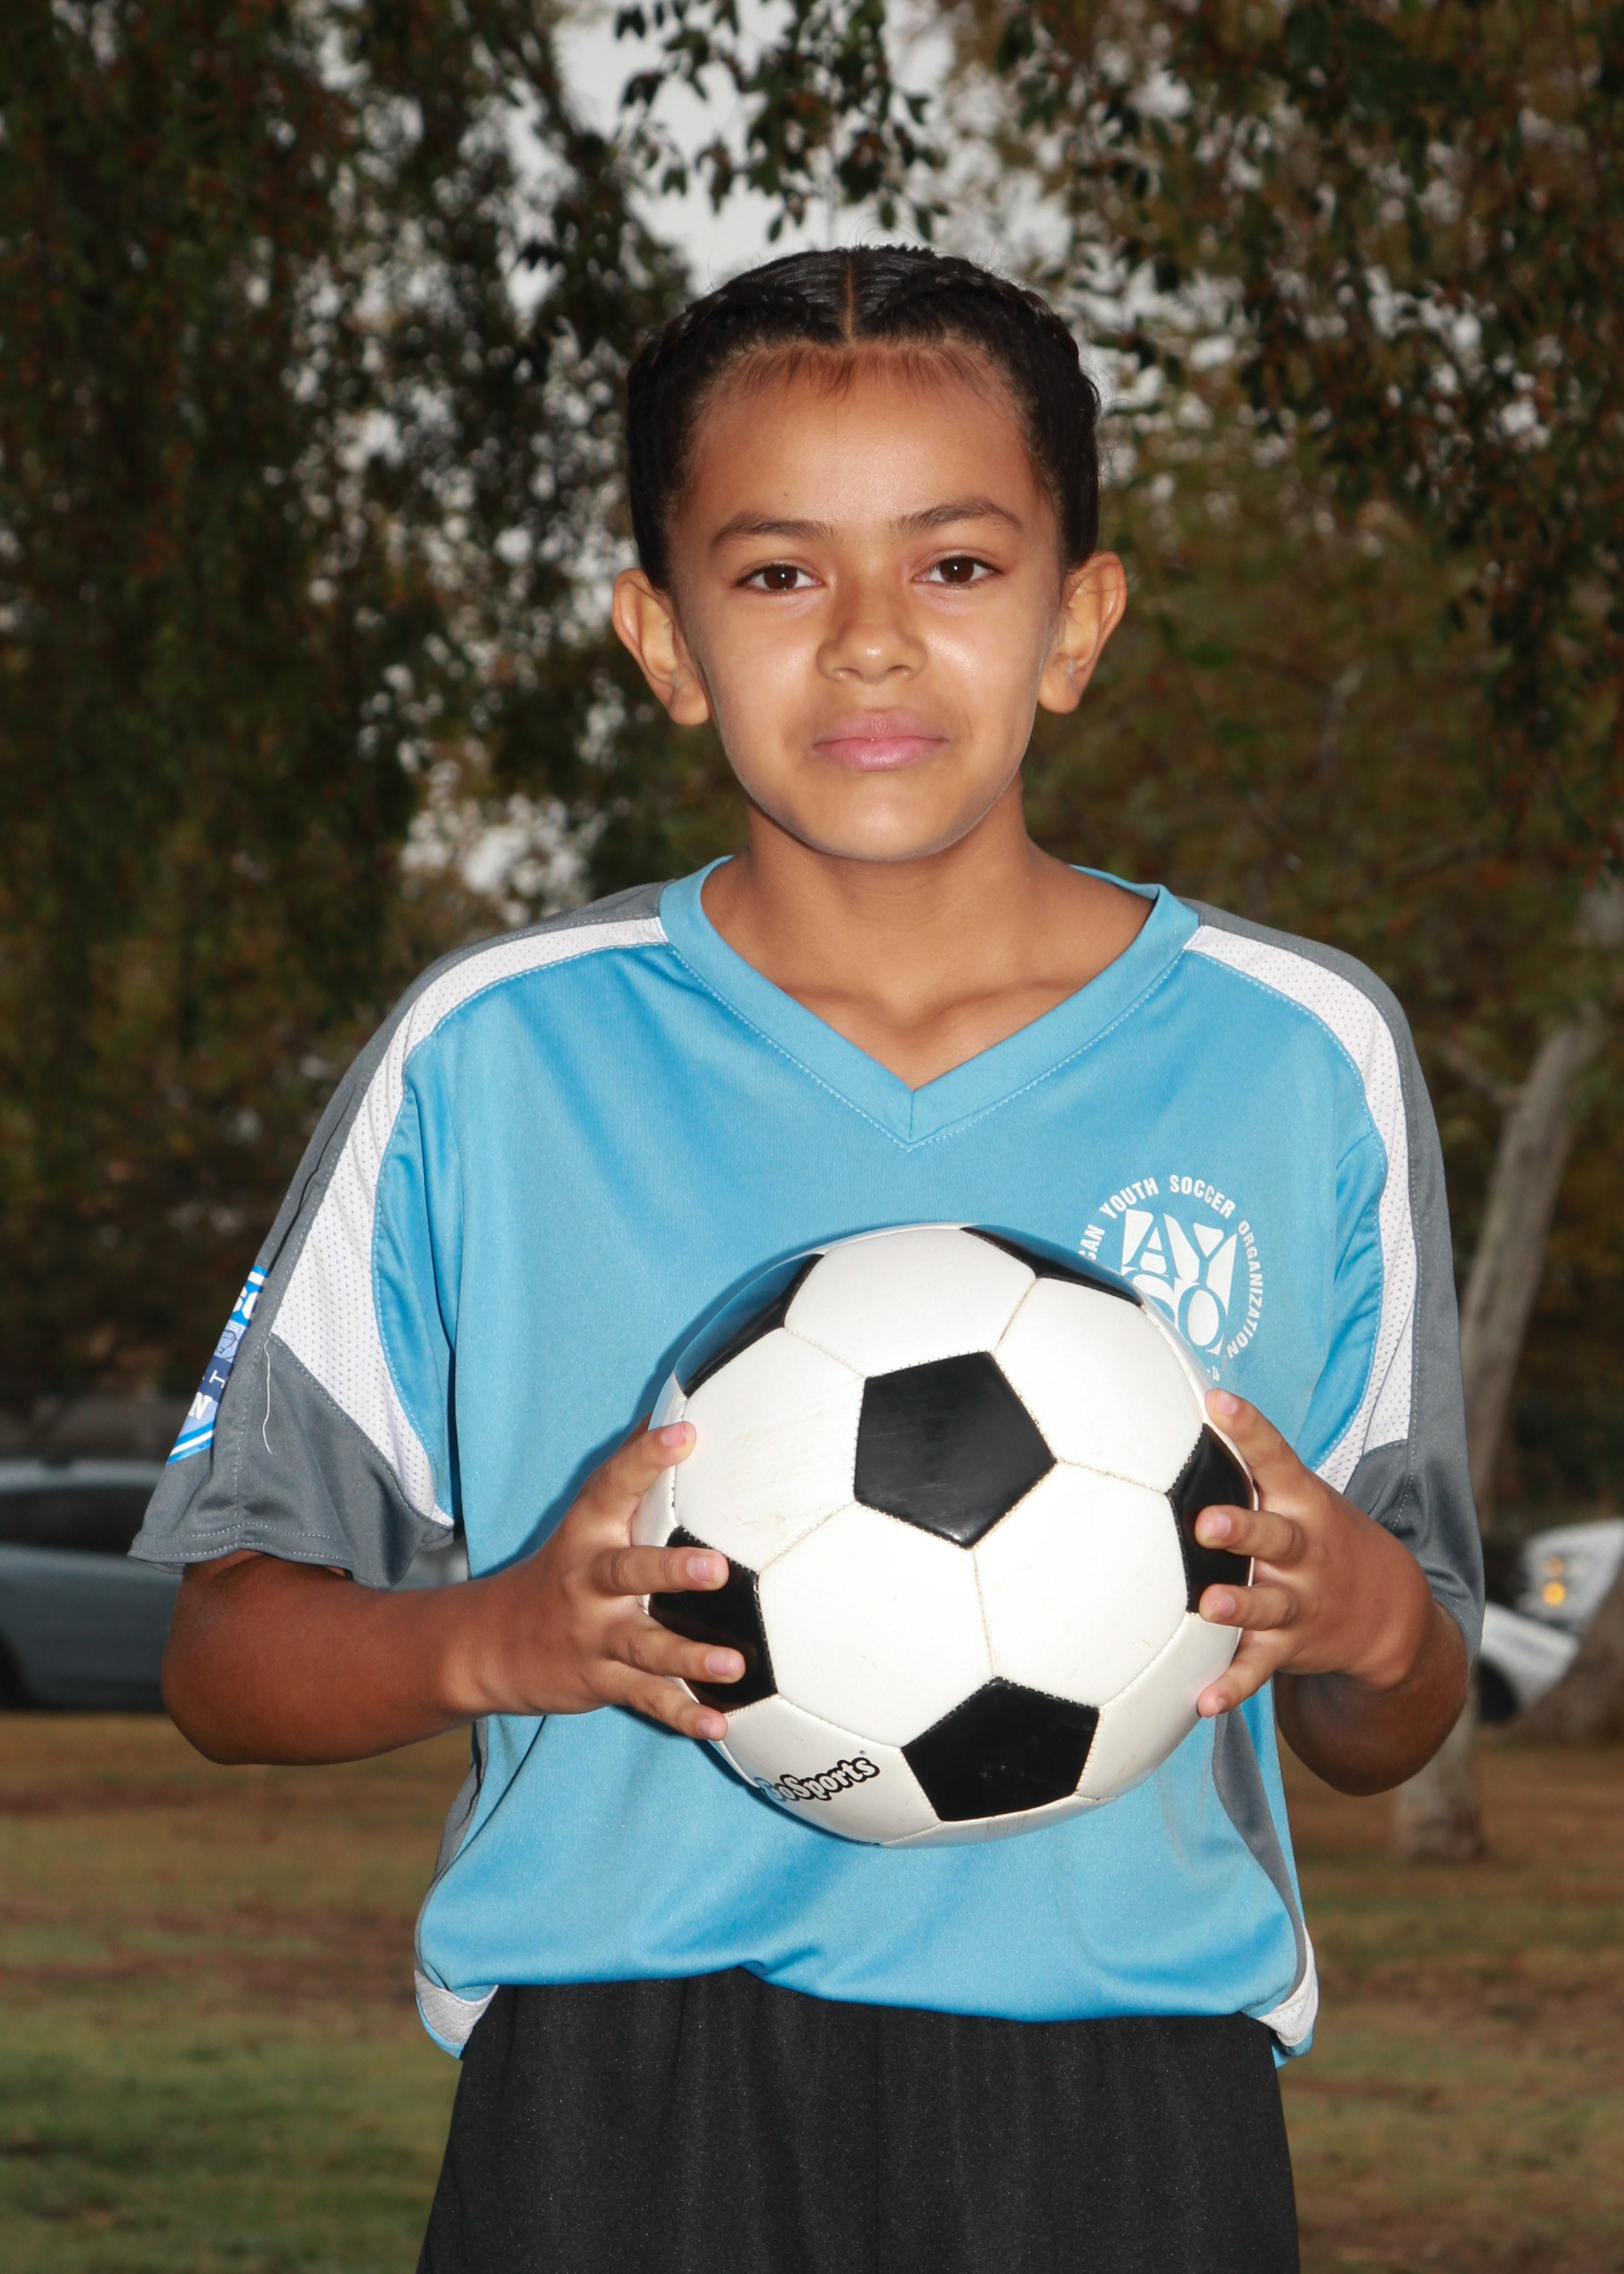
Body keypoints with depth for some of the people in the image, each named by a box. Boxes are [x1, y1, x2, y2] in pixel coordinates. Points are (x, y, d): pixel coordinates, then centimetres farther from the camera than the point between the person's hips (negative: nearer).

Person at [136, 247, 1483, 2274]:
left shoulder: (1303, 1063, 6)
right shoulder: (492, 1062, 3)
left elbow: (1384, 1740, 13)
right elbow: (228, 1654, 6)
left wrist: (1369, 1622, -10)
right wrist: (496, 1639, -14)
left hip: (1124, 2103, 1)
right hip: (621, 2096, 0)